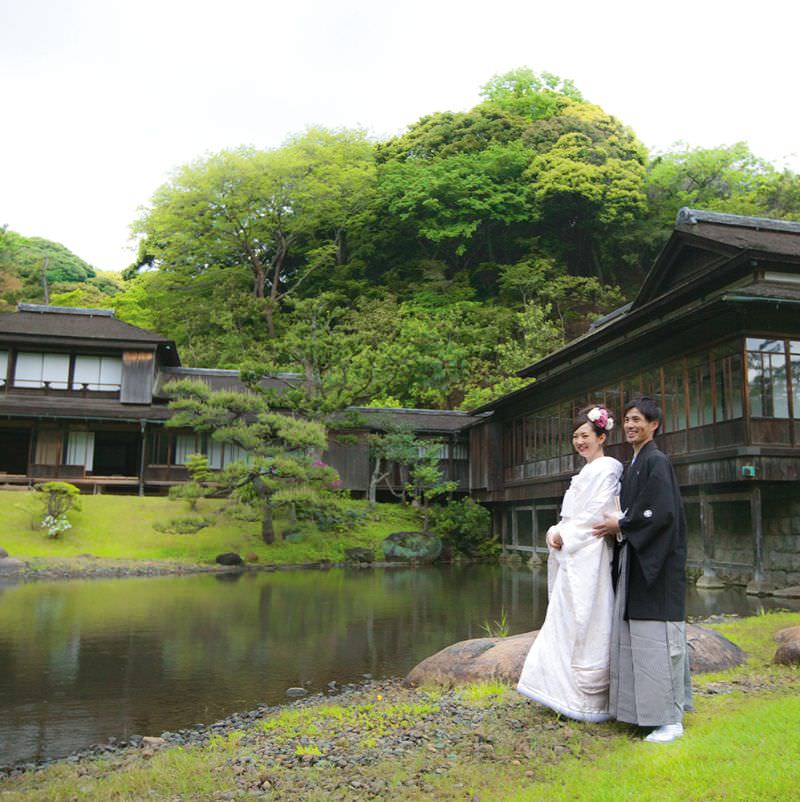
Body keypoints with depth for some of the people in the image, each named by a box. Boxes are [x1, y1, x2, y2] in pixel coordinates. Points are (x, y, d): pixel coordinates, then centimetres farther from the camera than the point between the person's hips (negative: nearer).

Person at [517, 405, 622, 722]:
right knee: (568, 625, 12)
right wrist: (556, 532, 2)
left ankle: (590, 701, 7)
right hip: (574, 557, 10)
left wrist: (564, 536, -10)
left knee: (585, 627, -3)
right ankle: (569, 692, 19)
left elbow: (594, 515, -17)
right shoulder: (587, 472, 19)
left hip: (589, 558, -10)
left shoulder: (605, 469, -10)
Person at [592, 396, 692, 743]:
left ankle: (670, 719, 4)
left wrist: (621, 526, -11)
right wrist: (618, 524, 3)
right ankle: (641, 707, 22)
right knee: (633, 635, 12)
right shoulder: (633, 465, 16)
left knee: (657, 637, -5)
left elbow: (662, 512, -20)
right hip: (633, 560, 9)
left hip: (656, 563, -9)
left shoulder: (657, 461, -11)